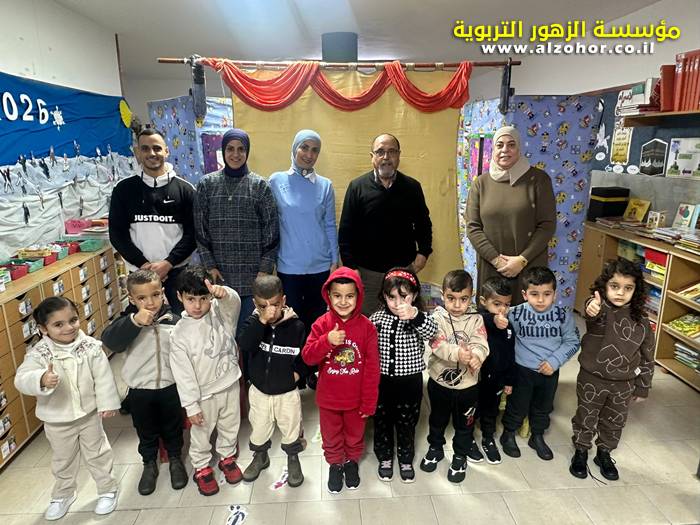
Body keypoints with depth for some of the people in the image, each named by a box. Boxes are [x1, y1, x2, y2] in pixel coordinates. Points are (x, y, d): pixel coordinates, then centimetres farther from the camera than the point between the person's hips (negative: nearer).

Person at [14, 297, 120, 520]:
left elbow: (103, 377, -10)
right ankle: (63, 495, 47)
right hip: (57, 420, 1)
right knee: (63, 461, 22)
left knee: (97, 454, 16)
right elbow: (22, 379, -30)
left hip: (89, 414, 0)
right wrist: (42, 380, -51)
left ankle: (108, 489, 36)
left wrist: (107, 403, -8)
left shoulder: (91, 346, -16)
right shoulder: (38, 353, -18)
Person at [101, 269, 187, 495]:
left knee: (173, 428, 20)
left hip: (170, 386, 0)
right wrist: (135, 321, -42)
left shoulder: (174, 320, -11)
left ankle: (175, 459, 43)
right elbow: (110, 341, -30)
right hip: (140, 389, 0)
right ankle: (149, 464, 43)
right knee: (146, 431, 20)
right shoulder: (128, 320, -12)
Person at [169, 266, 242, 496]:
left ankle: (227, 457, 49)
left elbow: (234, 303, -35)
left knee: (230, 426, 23)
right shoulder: (179, 334, -19)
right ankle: (202, 468, 44)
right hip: (204, 393, -2)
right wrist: (191, 406, -13)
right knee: (201, 433, 19)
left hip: (230, 384, 3)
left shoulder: (220, 312, -13)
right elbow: (183, 374, -16)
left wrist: (223, 293, -59)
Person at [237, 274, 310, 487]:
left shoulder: (296, 326, -16)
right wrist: (262, 321, -39)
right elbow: (244, 345, -32)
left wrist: (298, 372, -13)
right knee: (259, 428, 21)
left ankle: (293, 459, 42)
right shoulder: (253, 322, -13)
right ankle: (260, 456, 49)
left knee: (291, 429, 16)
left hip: (287, 392, -1)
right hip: (259, 391, 2)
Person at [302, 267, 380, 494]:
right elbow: (307, 356, -18)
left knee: (355, 434, 24)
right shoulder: (322, 324, -13)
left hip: (356, 398, 0)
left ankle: (352, 461, 51)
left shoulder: (367, 327, -16)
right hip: (328, 397, 1)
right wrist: (327, 341, -35)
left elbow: (372, 367, -12)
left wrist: (369, 402, -9)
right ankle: (335, 463, 49)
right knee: (331, 436, 22)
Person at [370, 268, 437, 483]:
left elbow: (431, 330, -37)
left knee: (407, 423, 17)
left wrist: (414, 315, -57)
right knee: (382, 421, 18)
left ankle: (406, 460, 41)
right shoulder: (377, 318, -7)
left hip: (410, 382, -1)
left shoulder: (419, 318, -13)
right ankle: (385, 458, 42)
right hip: (382, 381, 2)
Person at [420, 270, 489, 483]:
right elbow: (438, 345, -25)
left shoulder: (476, 320, -9)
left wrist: (476, 356, -43)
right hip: (439, 381, 0)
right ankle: (435, 448, 46)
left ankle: (460, 456, 41)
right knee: (437, 420, 22)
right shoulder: (437, 317, -13)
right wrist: (457, 353, -43)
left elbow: (481, 345, -20)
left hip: (467, 384, 0)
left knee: (464, 423, 18)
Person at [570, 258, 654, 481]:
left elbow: (646, 357, 3)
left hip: (623, 383, 3)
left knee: (615, 421, 21)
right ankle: (581, 451, 38)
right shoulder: (599, 307, -19)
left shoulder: (641, 321, -8)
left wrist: (642, 388, 8)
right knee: (586, 417, 15)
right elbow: (597, 319, -46)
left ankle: (604, 454, 44)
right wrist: (593, 312, -70)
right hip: (592, 379, -3)